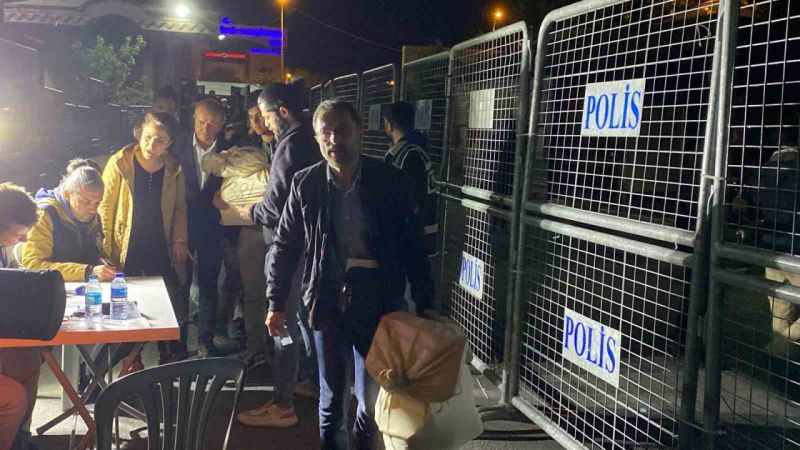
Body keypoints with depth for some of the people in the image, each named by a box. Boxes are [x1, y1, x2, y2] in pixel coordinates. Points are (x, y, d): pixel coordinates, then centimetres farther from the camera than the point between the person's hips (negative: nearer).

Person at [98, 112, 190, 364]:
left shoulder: (173, 169, 3)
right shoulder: (120, 163, -7)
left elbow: (179, 207, 13)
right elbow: (105, 205, -3)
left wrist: (180, 240, 4)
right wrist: (105, 244, -5)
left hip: (161, 249, 2)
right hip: (127, 250, -2)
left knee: (175, 305, -1)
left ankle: (172, 357, 16)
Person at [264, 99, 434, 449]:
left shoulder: (391, 182, -6)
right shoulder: (305, 184, -3)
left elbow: (413, 247, -2)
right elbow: (284, 247, 5)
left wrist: (425, 306, -2)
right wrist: (277, 303, 5)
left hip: (377, 305, -1)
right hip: (327, 303, 1)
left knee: (371, 397, 7)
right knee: (331, 394, 16)